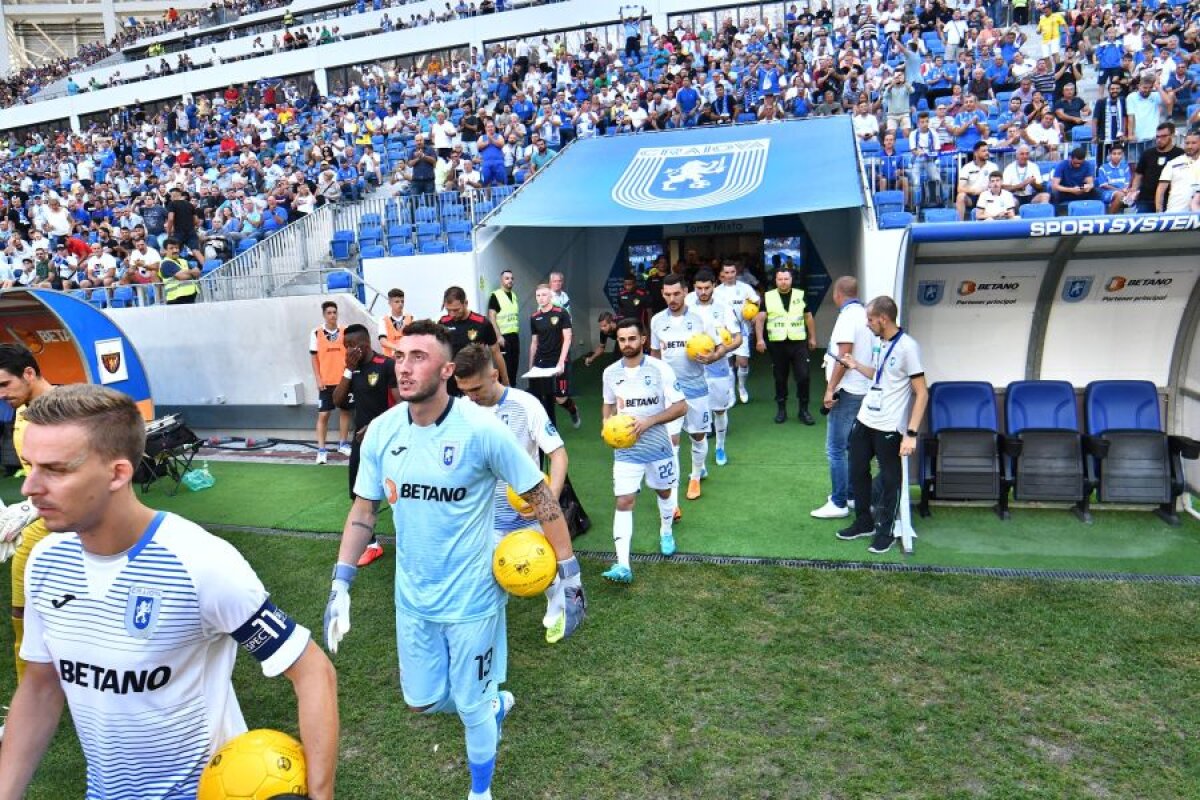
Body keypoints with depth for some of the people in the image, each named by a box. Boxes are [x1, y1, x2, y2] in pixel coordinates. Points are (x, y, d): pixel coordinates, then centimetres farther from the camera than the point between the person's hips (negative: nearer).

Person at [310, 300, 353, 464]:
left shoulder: (345, 332, 1)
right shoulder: (316, 333, -2)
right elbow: (314, 358, 0)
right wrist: (318, 379, -6)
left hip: (343, 379, 2)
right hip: (326, 381, -2)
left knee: (346, 411, 11)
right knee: (323, 414, 0)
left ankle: (343, 444, 26)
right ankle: (321, 450, 3)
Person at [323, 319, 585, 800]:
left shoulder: (480, 428, -22)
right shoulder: (381, 431, -8)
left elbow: (541, 498, -14)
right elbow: (363, 511, 4)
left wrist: (569, 578, -14)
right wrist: (340, 586, -1)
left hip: (471, 597, -4)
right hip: (412, 597, 5)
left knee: (470, 706, 12)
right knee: (421, 701, 18)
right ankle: (494, 703, 50)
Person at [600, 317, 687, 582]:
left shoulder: (660, 368, -13)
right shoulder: (610, 372, -2)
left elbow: (681, 407, -14)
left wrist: (649, 421, -25)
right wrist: (607, 424, -8)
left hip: (659, 445, -1)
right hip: (626, 449, 1)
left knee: (664, 491, 21)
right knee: (624, 502, -9)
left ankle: (666, 532, 51)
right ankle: (623, 565, -11)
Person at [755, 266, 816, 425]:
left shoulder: (801, 295, 6)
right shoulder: (768, 297, 2)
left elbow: (808, 317, 13)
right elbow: (760, 319, -3)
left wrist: (812, 337, 12)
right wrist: (760, 339, -15)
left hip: (799, 342, 0)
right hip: (777, 344, 0)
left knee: (803, 376, -3)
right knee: (780, 378, 9)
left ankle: (804, 410, 9)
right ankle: (781, 409, 21)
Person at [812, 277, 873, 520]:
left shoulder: (847, 316, -15)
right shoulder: (864, 315, 10)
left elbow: (844, 356, -21)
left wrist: (831, 389, -17)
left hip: (847, 391, -9)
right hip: (863, 389, 9)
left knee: (835, 449, -4)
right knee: (852, 445, 17)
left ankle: (839, 503, 0)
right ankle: (851, 494, 26)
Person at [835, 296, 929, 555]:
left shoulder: (907, 347, -16)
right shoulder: (877, 342, 6)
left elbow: (921, 393, -16)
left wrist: (911, 434, -21)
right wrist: (857, 366, 5)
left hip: (889, 427, -8)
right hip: (864, 420, 8)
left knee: (889, 480, 7)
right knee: (857, 472, 16)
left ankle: (885, 530, 24)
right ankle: (864, 522, 34)